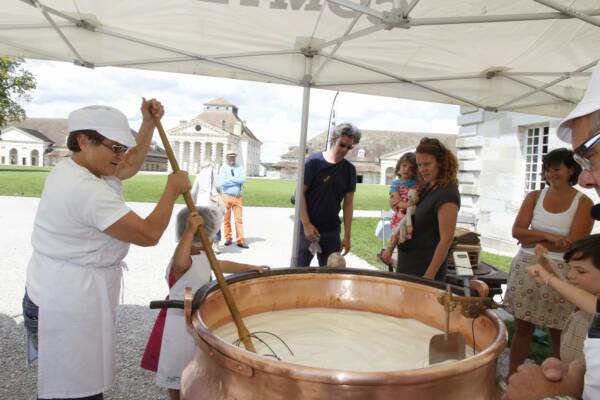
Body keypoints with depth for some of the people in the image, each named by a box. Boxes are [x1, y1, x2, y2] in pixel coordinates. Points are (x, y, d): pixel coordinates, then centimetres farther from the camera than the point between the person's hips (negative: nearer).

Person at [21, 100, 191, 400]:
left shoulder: (70, 169, 8)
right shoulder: (88, 192, -24)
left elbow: (131, 166, 20)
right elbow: (148, 234, -23)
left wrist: (149, 123, 12)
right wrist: (173, 189, -12)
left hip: (59, 297, 11)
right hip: (69, 308, -11)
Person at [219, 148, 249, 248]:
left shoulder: (240, 167, 6)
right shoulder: (223, 168, 1)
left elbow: (243, 179, -9)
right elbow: (222, 182, -14)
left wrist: (231, 179, -10)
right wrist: (237, 181, -9)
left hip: (238, 197, 1)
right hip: (227, 196, -1)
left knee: (238, 218, -2)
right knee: (227, 218, 6)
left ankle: (240, 240, -1)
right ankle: (228, 238, 17)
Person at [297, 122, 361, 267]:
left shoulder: (349, 169, 4)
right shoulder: (314, 161, -7)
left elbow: (348, 204, 5)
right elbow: (300, 193, -8)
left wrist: (347, 236, 2)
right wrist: (306, 224, -13)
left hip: (332, 231, 3)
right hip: (308, 227, -3)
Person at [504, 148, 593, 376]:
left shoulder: (583, 203, -3)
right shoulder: (534, 197, 6)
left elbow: (573, 243, -13)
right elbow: (516, 231, -3)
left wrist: (532, 240, -9)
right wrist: (548, 236, -15)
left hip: (561, 274, -3)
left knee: (559, 334, 6)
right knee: (522, 329, 11)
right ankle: (511, 379, 23)